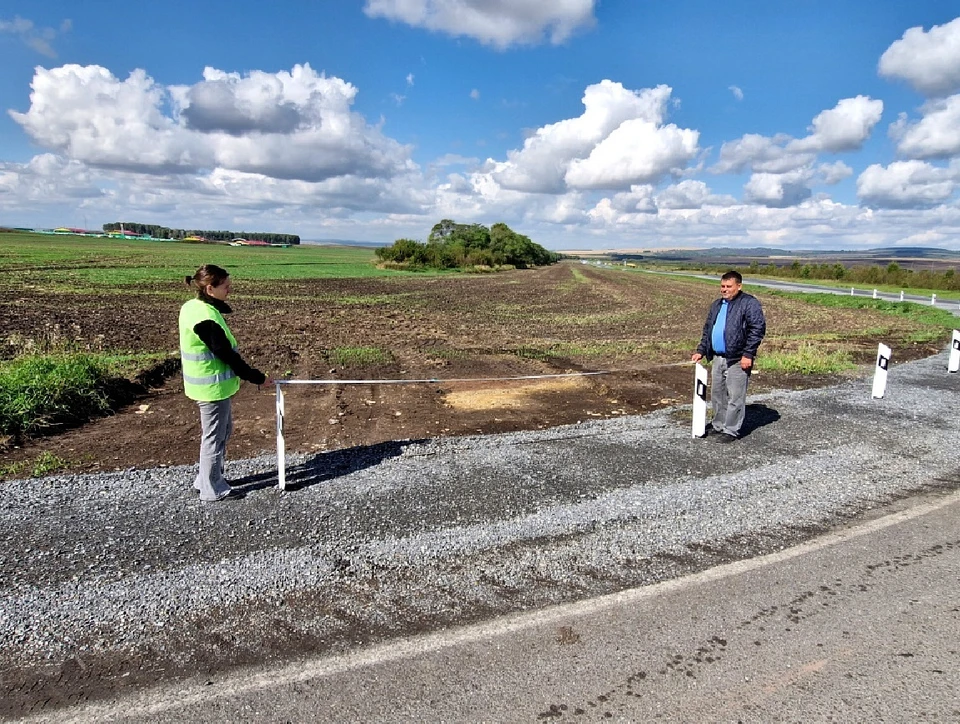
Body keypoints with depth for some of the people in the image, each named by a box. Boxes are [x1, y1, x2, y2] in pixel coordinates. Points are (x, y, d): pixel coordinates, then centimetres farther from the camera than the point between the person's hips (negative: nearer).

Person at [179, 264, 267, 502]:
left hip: (203, 382, 10)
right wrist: (257, 377, -14)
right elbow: (227, 355, -21)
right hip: (213, 386, -10)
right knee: (214, 436, 5)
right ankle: (213, 490, 21)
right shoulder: (206, 318, -26)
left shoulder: (192, 307, 5)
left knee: (224, 429, 22)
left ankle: (206, 479, 36)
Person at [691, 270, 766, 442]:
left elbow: (758, 329, -14)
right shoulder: (716, 305, 16)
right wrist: (701, 350, 15)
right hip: (718, 358, 8)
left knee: (735, 397, -2)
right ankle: (719, 426, 27)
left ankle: (731, 431, 7)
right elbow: (708, 329, 22)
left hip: (737, 359, -8)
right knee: (717, 395, 15)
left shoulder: (750, 303, -8)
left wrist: (748, 354, -18)